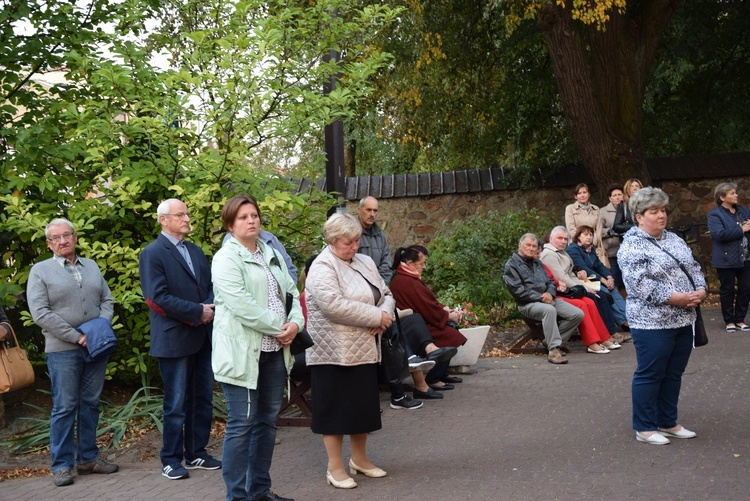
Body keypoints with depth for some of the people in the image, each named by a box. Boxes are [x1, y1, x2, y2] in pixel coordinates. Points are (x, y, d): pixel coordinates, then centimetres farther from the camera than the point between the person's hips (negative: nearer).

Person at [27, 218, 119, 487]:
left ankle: (88, 458, 20)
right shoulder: (40, 271, -2)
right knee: (64, 408, -1)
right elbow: (40, 313, -10)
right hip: (63, 351, -4)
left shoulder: (91, 266, 12)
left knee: (90, 404, 10)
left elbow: (107, 300, 13)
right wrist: (76, 337, -14)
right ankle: (61, 465, 8)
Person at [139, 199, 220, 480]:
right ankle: (171, 460, 13)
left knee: (203, 399, 12)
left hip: (202, 337, 7)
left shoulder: (195, 251, 14)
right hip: (174, 339, -7)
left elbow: (209, 286, 15)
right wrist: (198, 312, -16)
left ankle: (196, 454, 23)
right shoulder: (152, 254, -9)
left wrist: (211, 307, -7)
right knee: (176, 404, 1)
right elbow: (158, 297, -17)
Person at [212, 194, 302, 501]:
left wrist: (295, 323, -6)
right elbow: (243, 306, -19)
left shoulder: (272, 254, 15)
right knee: (241, 425, -4)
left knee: (267, 421, 13)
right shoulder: (226, 259, -9)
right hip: (243, 352, -7)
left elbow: (292, 293, 14)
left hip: (274, 350, 8)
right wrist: (279, 327, -14)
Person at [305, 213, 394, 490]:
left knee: (363, 404, 14)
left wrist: (385, 314, -10)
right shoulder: (322, 268, -13)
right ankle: (335, 466, 11)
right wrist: (376, 316, -20)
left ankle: (359, 458, 29)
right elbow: (334, 305, -26)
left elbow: (385, 294, 14)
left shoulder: (365, 262, 12)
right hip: (335, 352, -8)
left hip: (364, 349, 8)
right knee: (336, 407, 1)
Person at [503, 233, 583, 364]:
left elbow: (550, 282, 22)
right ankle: (553, 350, -39)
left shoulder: (538, 263, 25)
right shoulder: (511, 265, 1)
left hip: (548, 299, 7)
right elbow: (517, 290, -10)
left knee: (578, 314, -11)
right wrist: (541, 298, -15)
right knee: (549, 309, -40)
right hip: (528, 304, -7)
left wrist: (550, 293, -3)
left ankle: (552, 340, -1)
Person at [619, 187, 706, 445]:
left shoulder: (674, 239, 14)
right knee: (649, 375, 1)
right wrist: (676, 298, -22)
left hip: (682, 320, 8)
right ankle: (644, 428, 12)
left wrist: (700, 290, -5)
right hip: (652, 323, -8)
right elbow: (640, 285, -21)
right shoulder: (632, 246, -12)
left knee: (673, 375, 14)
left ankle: (667, 422, 26)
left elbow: (693, 267, 15)